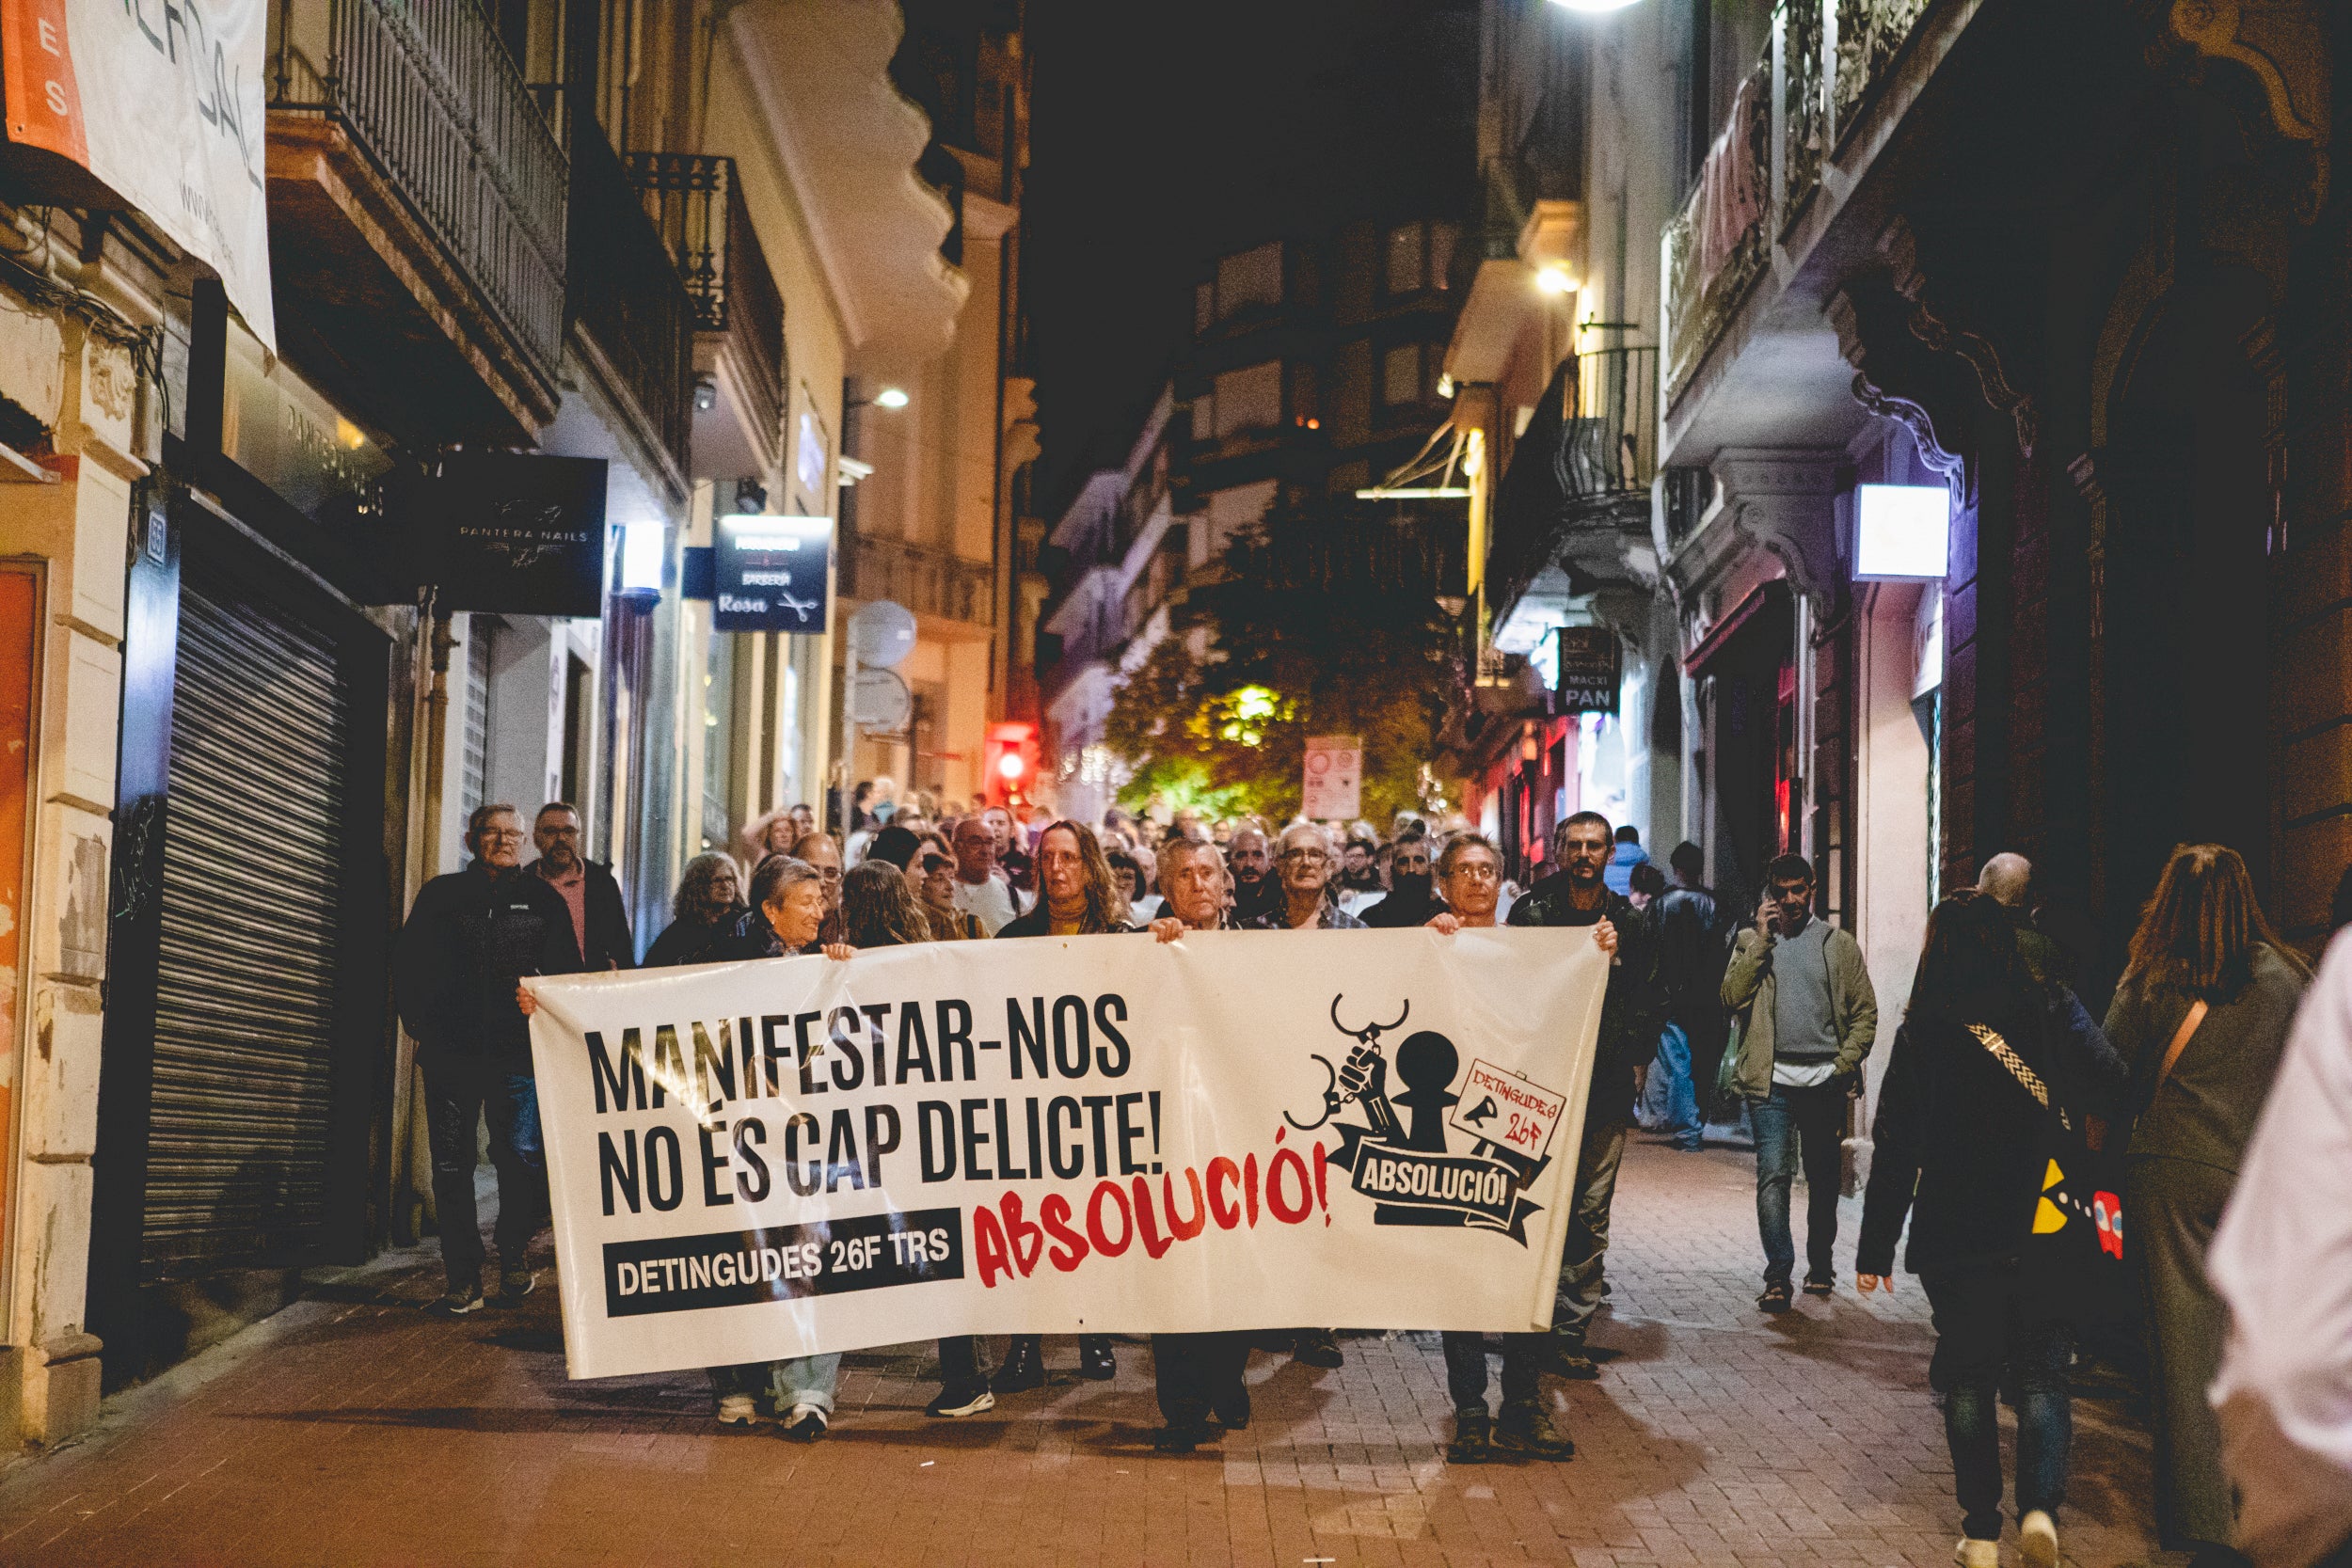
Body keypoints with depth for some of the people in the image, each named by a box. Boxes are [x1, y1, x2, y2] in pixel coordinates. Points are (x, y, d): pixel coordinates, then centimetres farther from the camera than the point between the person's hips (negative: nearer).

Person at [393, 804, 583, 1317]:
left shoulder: (545, 901, 12)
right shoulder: (441, 895, 12)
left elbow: (567, 973, 9)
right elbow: (408, 963, 12)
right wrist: (422, 1024, 3)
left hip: (520, 1050, 0)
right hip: (452, 1049, 1)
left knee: (522, 1155, -6)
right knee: (451, 1164, -1)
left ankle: (513, 1255, 16)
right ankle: (463, 1280, 2)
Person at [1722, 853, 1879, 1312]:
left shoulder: (1839, 943, 10)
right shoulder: (1752, 940, 10)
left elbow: (1865, 1012, 8)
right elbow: (1732, 997, -5)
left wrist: (1845, 1063, -5)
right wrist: (1762, 938, -8)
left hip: (1825, 1081, 1)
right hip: (1772, 1080, -1)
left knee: (1824, 1179, 10)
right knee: (1773, 1174, -13)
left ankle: (1820, 1266, 25)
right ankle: (1778, 1274, -13)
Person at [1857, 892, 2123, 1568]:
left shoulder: (1924, 1032, -6)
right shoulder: (2050, 1016, -2)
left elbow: (1896, 1145, -5)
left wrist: (1876, 1247, -1)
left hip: (1956, 1234, -1)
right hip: (2048, 1230, 1)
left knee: (1967, 1380, 10)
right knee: (2042, 1375, 12)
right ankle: (2040, 1505, -6)